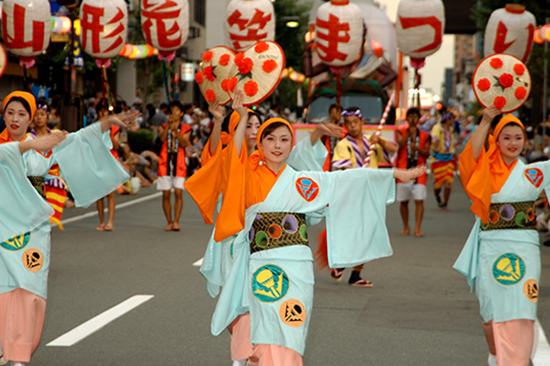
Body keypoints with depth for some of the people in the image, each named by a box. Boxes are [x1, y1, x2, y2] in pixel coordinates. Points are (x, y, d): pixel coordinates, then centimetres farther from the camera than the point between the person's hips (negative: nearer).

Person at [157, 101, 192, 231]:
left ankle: (176, 222, -11)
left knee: (178, 192, -11)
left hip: (179, 162, -1)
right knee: (166, 194, 0)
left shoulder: (186, 128, 8)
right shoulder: (163, 127, 11)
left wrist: (176, 131, -24)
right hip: (165, 162, 1)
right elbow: (162, 138, -11)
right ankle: (169, 222, 8)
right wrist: (168, 125, -24)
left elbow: (184, 143, -9)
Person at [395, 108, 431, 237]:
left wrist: (417, 148, -14)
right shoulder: (400, 131, 9)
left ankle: (417, 228, -12)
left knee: (419, 200, -11)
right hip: (403, 169, 0)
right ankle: (406, 227, 15)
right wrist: (409, 134, -19)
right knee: (403, 201, 4)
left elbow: (427, 153, 4)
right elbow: (399, 145, -9)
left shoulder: (424, 135, 12)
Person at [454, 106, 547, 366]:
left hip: (523, 247, 0)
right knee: (492, 309, 8)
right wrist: (486, 121, -16)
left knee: (520, 310, -8)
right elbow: (471, 156, -14)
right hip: (491, 246, 1)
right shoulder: (486, 170, 4)